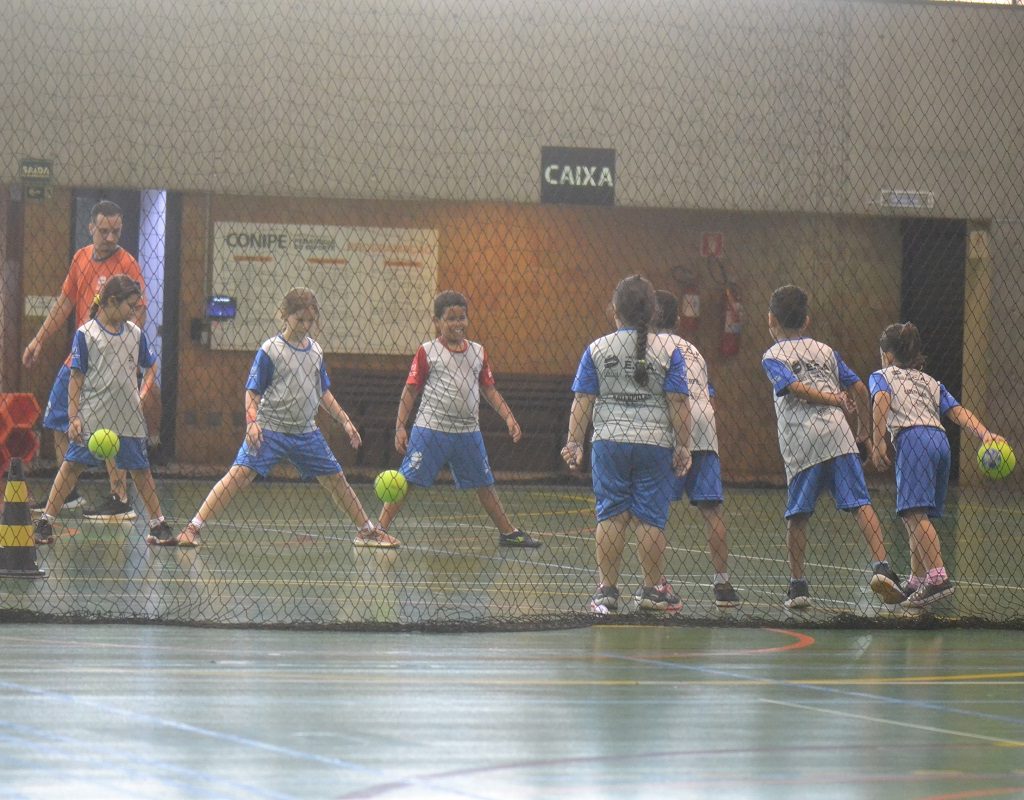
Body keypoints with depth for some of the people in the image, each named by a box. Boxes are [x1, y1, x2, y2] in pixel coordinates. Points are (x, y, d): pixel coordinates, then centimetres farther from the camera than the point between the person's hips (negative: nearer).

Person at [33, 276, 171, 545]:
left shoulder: (135, 333, 8)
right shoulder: (85, 334, -4)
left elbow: (151, 366, 19)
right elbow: (76, 377, -4)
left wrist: (144, 395, 4)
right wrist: (73, 416, -8)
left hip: (130, 418, 4)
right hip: (91, 418, -4)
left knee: (141, 470, 8)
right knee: (72, 465, -4)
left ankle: (157, 523, 18)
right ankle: (45, 521, 1)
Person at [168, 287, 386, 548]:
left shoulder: (315, 350, 9)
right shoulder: (270, 350, -7)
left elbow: (323, 393, 20)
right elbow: (252, 392, -6)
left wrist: (345, 421, 17)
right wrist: (252, 422, -22)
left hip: (306, 432, 5)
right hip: (269, 429, -5)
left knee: (336, 479, 9)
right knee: (239, 473, -19)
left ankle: (368, 531, 26)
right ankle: (191, 530, -21)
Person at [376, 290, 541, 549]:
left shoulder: (478, 352, 9)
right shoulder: (427, 352, -3)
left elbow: (488, 389, 16)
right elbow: (411, 390, -1)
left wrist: (508, 418, 6)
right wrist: (400, 426, -6)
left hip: (468, 431, 4)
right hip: (430, 429, -4)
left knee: (484, 484, 13)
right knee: (406, 481, -7)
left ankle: (508, 533, 24)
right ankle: (379, 529, -3)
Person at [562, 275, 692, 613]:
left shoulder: (597, 350, 1)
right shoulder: (667, 351, -3)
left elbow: (582, 401, 0)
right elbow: (678, 403, -5)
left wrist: (574, 442, 4)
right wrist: (683, 446, 0)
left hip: (609, 442, 1)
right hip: (655, 443, -1)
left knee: (610, 515, 6)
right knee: (650, 518, 5)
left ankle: (607, 589, 6)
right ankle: (652, 589, 11)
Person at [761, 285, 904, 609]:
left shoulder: (772, 357, 9)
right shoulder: (825, 350, 21)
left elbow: (796, 388, -7)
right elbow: (859, 388, 17)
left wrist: (834, 399, 4)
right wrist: (864, 428, 28)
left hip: (799, 442, -2)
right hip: (837, 433, 2)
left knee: (797, 515, 7)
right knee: (860, 503, -6)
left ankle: (797, 583, 8)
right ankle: (881, 566, -22)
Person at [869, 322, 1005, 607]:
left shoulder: (882, 376, 18)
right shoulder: (931, 382, 32)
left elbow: (881, 400, -6)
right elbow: (958, 412, 17)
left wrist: (877, 443, -12)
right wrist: (985, 434, 4)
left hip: (912, 438, -7)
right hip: (940, 440, 7)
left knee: (914, 513, -17)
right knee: (918, 516, 14)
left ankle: (937, 577, -32)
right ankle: (917, 582, 14)